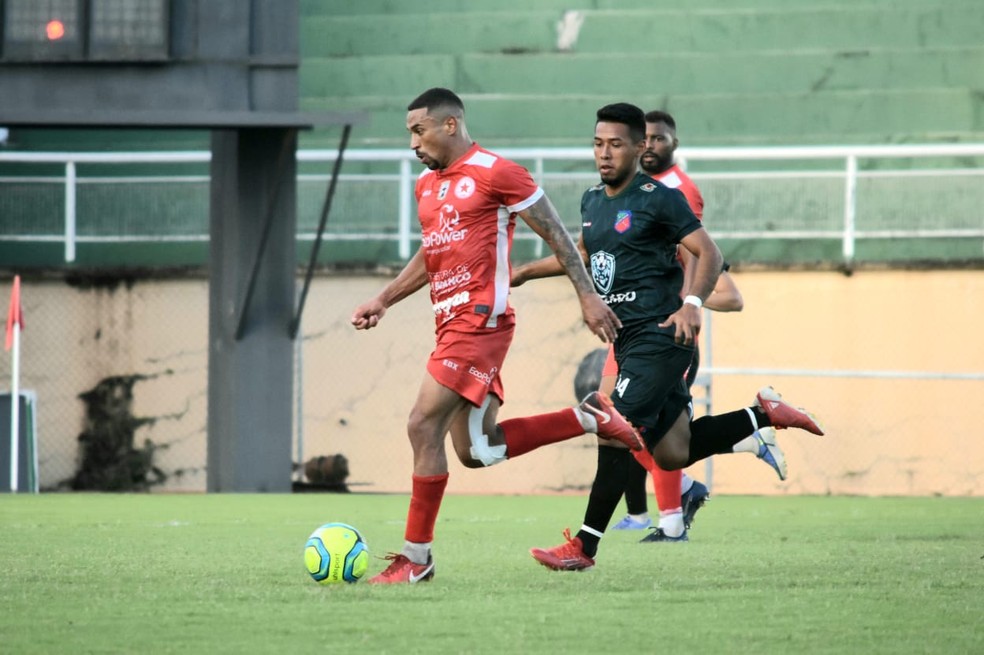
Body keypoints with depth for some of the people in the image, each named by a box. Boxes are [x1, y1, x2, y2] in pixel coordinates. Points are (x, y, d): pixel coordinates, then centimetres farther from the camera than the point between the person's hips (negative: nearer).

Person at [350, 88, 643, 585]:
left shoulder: (495, 173, -9)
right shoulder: (426, 185, 17)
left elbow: (555, 234, -6)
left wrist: (588, 297, -9)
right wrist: (383, 300, 19)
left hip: (480, 318, -9)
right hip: (450, 322, 9)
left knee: (423, 426, -13)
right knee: (476, 450, 8)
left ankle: (416, 558, -7)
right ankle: (590, 417, 20)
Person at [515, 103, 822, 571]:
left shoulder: (658, 198, -9)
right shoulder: (593, 202, 14)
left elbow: (709, 254, -11)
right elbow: (582, 253, 34)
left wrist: (691, 304, -24)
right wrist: (523, 272, 30)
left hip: (659, 336, -8)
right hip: (627, 341, 8)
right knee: (671, 453, 6)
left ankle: (584, 548, -11)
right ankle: (765, 414, 23)